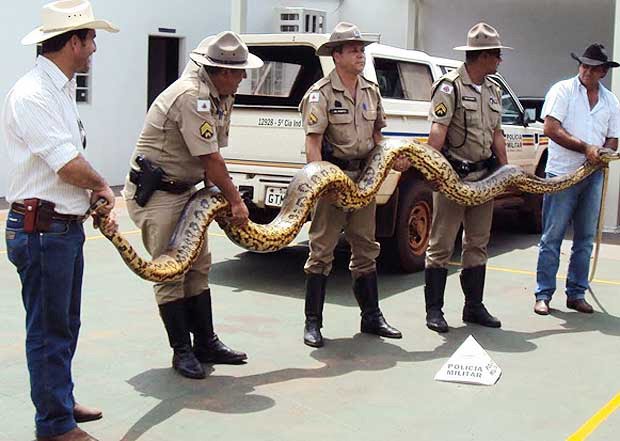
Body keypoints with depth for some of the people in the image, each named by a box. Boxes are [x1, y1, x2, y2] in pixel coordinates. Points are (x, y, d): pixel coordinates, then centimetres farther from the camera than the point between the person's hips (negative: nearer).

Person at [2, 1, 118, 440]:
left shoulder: (62, 89, 13)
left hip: (67, 226, 10)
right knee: (49, 330, 1)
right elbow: (70, 167, -22)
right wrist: (102, 186, -3)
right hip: (42, 228, -10)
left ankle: (62, 401, 36)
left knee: (65, 325, 21)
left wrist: (99, 196, 1)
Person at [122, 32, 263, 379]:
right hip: (154, 193, -10)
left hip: (184, 190, 10)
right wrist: (236, 200, -13)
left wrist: (226, 194, -2)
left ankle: (206, 343, 20)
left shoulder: (219, 95, 7)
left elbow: (211, 157, 7)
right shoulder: (191, 96, -24)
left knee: (198, 265, 11)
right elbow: (210, 159, -23)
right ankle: (182, 351, 6)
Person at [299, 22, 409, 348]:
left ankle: (371, 317, 23)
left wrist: (393, 158, 2)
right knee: (322, 250, -2)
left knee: (366, 250, 13)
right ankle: (313, 323, 6)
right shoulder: (321, 94, -11)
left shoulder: (371, 92, 10)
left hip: (365, 177, 7)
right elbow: (313, 143, -18)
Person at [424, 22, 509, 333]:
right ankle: (434, 310, 6)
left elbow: (496, 135, 18)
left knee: (477, 244, 13)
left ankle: (474, 307, 22)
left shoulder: (493, 91, 14)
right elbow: (438, 130, -19)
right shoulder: (450, 87, -9)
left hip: (485, 176, 8)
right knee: (441, 245, -1)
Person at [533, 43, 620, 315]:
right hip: (562, 174, -5)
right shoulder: (563, 90, -1)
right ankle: (543, 294, 3)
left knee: (585, 239, 8)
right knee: (552, 237, -2)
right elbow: (551, 129, -11)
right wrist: (585, 148, -15)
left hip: (593, 176, 5)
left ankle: (576, 293, 17)